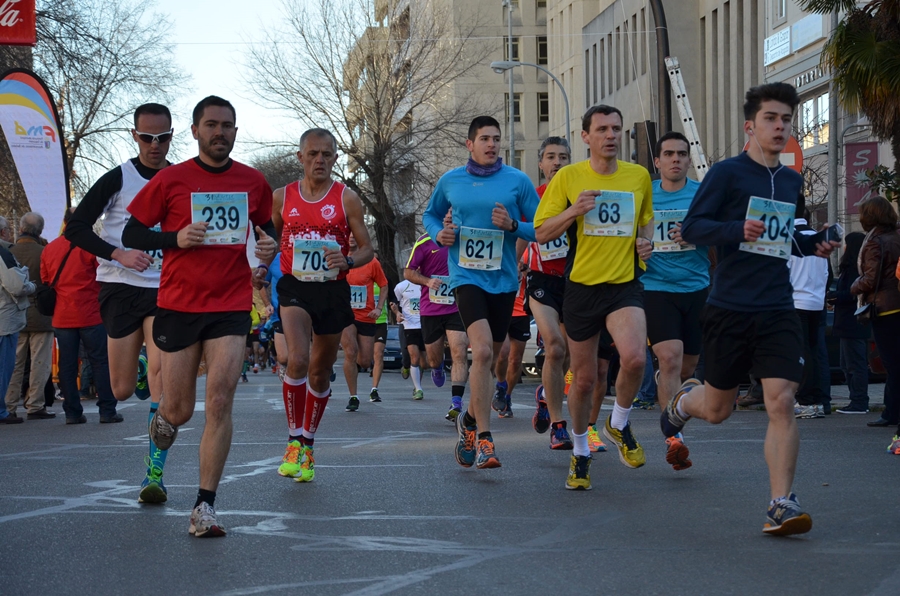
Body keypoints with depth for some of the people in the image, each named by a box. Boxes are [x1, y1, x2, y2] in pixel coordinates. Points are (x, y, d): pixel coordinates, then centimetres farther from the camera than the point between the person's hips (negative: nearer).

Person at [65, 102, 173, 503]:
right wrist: (119, 255, -19)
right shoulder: (118, 178, -3)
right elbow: (75, 228, -7)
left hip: (164, 290, 0)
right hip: (120, 288, 0)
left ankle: (155, 475, -16)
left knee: (162, 376, -18)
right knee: (123, 390, 3)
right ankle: (139, 370, 42)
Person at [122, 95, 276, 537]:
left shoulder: (253, 182, 7)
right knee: (180, 410, 5)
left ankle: (205, 506, -9)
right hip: (178, 306, -1)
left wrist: (268, 247, -1)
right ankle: (163, 419, 45)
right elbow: (131, 235, 3)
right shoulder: (170, 180, -1)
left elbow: (265, 227, 23)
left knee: (220, 401, -12)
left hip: (231, 306, 1)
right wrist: (176, 238, -15)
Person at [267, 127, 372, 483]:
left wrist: (348, 261, -20)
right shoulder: (282, 197, 4)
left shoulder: (347, 199, 0)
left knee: (320, 372, 11)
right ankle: (294, 442, -13)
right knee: (297, 360, -24)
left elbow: (367, 249, 1)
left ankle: (308, 447, 27)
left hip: (333, 291, 1)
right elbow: (270, 242, 18)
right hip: (294, 288, -1)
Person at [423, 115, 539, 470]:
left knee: (489, 358, 13)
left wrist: (513, 225, -16)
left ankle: (470, 420, 39)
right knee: (482, 350, -21)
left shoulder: (517, 181, 1)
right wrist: (438, 233, 0)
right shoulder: (450, 181, 5)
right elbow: (430, 215, 21)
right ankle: (484, 439, -17)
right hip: (467, 277, -2)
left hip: (503, 280, 2)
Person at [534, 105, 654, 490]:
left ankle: (619, 424, 4)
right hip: (581, 286, 0)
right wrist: (574, 210, -18)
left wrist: (646, 241, 2)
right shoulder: (567, 177, -1)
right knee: (584, 377, 7)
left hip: (625, 284, 1)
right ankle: (580, 452, 30)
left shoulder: (639, 176, 6)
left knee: (635, 357, -25)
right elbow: (541, 233, -2)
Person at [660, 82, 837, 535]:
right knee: (717, 409, 9)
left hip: (777, 311, 4)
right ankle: (682, 401, 45)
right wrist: (736, 231, -26)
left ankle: (781, 505, -9)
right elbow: (691, 228, -10)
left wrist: (812, 245, 9)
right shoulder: (727, 173, -5)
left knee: (781, 403, -11)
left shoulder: (791, 181, 14)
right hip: (729, 309, -3)